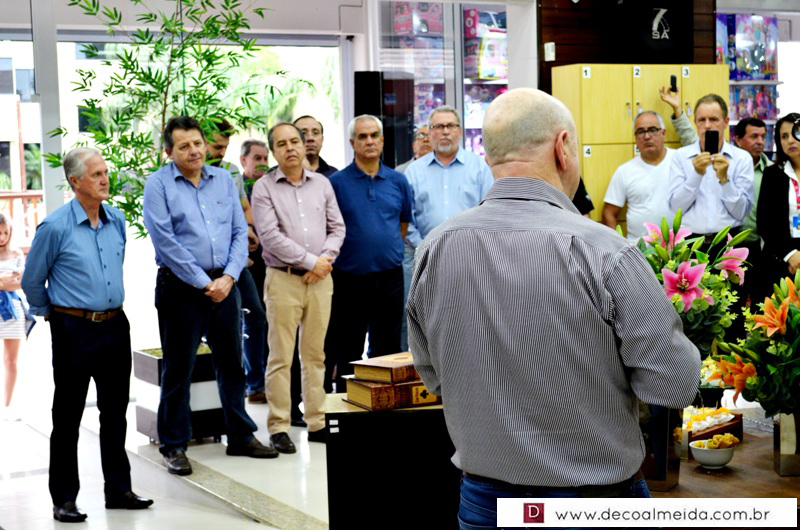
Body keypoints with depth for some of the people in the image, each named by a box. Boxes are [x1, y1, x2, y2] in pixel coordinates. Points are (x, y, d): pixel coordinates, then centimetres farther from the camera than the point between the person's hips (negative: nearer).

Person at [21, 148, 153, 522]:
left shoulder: (117, 221, 6)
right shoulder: (55, 227, -12)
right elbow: (32, 281, -1)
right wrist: (53, 314, 10)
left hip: (115, 326, 5)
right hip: (73, 330, -5)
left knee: (115, 412, 12)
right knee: (67, 417, 3)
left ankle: (118, 489, 22)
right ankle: (64, 498, 11)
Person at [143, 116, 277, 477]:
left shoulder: (223, 180, 10)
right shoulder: (158, 185, -4)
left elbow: (240, 232, 7)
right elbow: (166, 241, -12)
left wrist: (228, 277, -7)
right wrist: (204, 284, -14)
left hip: (224, 285, 5)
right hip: (180, 287, -4)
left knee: (231, 362, 12)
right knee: (178, 368, 2)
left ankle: (240, 436, 24)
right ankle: (174, 446, 12)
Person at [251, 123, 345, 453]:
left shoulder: (322, 184, 12)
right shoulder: (264, 188, -1)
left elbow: (337, 227, 11)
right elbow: (271, 236, -10)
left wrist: (326, 259, -6)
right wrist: (310, 261, -11)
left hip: (320, 278, 4)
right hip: (283, 278, -4)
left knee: (315, 354, 9)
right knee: (281, 357, -3)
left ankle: (316, 422, 15)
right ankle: (279, 428, 2)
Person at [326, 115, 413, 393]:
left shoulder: (398, 181, 7)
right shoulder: (337, 182, -2)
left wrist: (389, 251, 13)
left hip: (390, 279, 3)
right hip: (350, 281, -2)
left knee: (387, 352, 10)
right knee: (347, 355, 6)